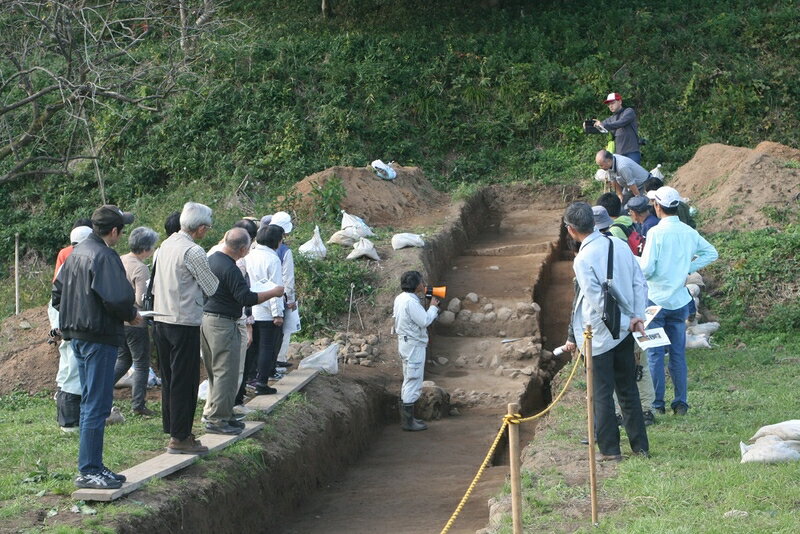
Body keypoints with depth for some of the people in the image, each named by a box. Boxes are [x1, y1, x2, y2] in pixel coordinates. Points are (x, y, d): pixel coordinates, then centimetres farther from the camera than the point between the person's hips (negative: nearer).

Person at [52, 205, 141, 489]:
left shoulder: (76, 253, 12)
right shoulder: (105, 257, -18)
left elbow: (57, 293, 18)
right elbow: (117, 299, -25)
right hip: (100, 337, -10)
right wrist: (132, 316, -7)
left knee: (90, 403, 16)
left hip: (77, 336, 10)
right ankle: (89, 471, -4)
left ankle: (92, 466, 21)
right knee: (97, 405, -5)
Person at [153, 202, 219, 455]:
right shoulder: (194, 252, -16)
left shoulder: (166, 245, 10)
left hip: (161, 319, 9)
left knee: (169, 378, 15)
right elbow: (214, 289, -7)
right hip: (184, 323, -9)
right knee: (185, 380, -2)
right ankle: (180, 438, 0)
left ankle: (173, 431, 23)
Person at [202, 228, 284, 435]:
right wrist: (273, 293, -10)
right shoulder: (230, 269, -20)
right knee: (226, 373, -4)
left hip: (206, 320, 10)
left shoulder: (212, 259, 10)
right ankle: (216, 419, -3)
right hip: (222, 324, -10)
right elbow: (246, 298, -22)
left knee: (215, 372, 18)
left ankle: (212, 412, 24)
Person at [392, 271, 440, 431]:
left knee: (408, 380, 18)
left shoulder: (400, 298, 10)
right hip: (414, 344, -11)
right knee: (414, 381, -6)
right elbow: (424, 321, -22)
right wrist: (433, 307, -8)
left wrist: (432, 308, 9)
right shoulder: (411, 302, -21)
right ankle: (408, 421, -4)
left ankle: (405, 417, 24)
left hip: (406, 343, 11)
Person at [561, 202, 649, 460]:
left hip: (599, 336, -6)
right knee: (628, 389, 15)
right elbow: (639, 283, 3)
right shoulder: (620, 245, 1)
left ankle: (610, 449, 11)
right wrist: (637, 317, 0)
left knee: (602, 393, 5)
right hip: (624, 332, 6)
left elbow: (598, 301, -20)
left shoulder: (583, 259, -19)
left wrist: (625, 322, -9)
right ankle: (640, 446, 20)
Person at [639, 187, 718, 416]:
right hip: (680, 300, 5)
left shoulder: (656, 232, -15)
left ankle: (657, 403, 5)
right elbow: (711, 252, 13)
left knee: (654, 354, 3)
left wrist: (636, 260, 3)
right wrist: (688, 268, 11)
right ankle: (681, 402, 12)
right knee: (678, 353, 10)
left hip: (656, 300, -5)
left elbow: (646, 268, -18)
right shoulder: (689, 232, 2)